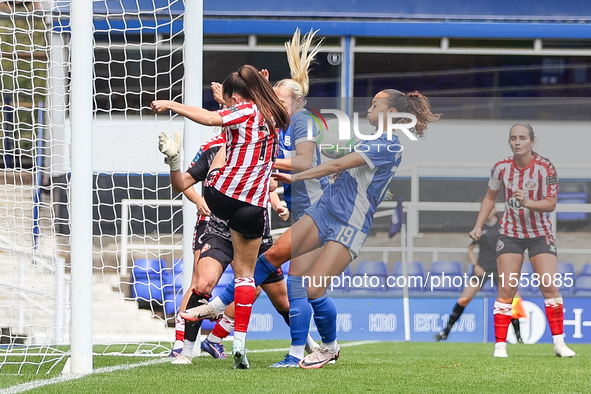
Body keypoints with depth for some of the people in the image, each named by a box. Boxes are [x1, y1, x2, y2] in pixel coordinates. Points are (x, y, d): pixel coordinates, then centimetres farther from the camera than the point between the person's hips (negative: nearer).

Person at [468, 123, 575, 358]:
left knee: (549, 286, -9)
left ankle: (559, 342, 1)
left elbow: (551, 204, -15)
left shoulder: (545, 168, -14)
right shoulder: (502, 168, -6)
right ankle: (500, 345, -4)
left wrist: (527, 203, -32)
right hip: (510, 233, 1)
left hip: (540, 233, -1)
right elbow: (490, 197, 11)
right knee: (506, 289, -7)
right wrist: (478, 226, 5)